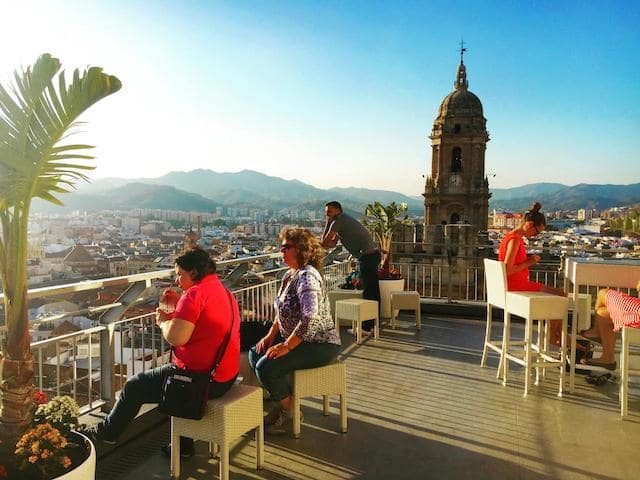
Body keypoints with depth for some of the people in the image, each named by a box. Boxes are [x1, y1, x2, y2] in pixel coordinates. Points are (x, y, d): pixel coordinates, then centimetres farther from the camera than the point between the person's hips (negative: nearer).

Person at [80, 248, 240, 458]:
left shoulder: (195, 293, -19)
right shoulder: (224, 292, 11)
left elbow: (176, 337, -27)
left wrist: (163, 321, -7)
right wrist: (177, 306, 13)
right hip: (226, 376, 9)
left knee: (134, 387, 11)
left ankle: (108, 431, 37)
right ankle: (183, 444, 37)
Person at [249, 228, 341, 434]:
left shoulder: (307, 277, -22)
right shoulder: (289, 275, 9)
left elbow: (310, 319, -32)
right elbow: (282, 311, 18)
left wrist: (286, 346, -26)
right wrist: (271, 335, 4)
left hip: (320, 344, -10)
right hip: (298, 339, 10)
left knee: (266, 367, -20)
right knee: (255, 354, 6)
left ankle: (288, 412, 5)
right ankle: (282, 401, 18)